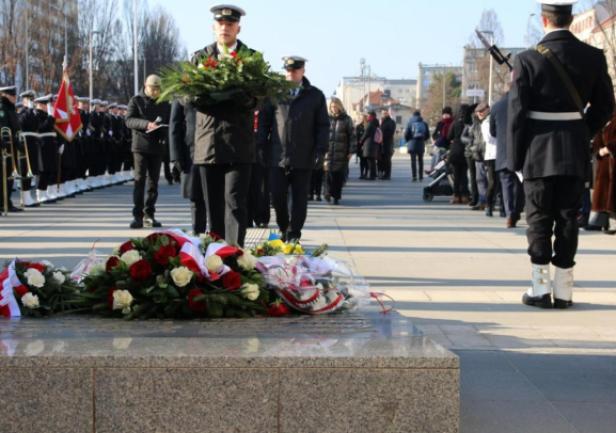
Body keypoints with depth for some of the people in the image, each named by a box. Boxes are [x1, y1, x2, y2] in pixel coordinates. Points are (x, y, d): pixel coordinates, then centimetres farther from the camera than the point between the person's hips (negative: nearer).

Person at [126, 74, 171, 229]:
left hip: (157, 146, 4)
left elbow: (170, 123, 13)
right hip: (140, 145, -4)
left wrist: (164, 133, -9)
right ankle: (137, 215, -8)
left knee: (154, 181, 7)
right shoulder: (136, 101, 2)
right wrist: (146, 124, -24)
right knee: (139, 180, -8)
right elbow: (129, 120, -8)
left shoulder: (165, 104, 12)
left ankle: (149, 215, 14)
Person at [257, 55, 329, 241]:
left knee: (299, 198, 4)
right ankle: (283, 229, 20)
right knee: (277, 197, 0)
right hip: (278, 156, 0)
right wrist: (261, 145, 0)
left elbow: (323, 125, 6)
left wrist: (320, 149, -5)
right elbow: (264, 120, 9)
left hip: (304, 158, 0)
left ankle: (293, 234, 12)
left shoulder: (315, 96, 7)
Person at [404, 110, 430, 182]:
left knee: (413, 160, -3)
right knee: (420, 160, 10)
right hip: (421, 144, 2)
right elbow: (428, 135, 6)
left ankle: (414, 177, -12)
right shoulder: (424, 123, 5)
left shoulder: (410, 123, -2)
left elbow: (406, 134, -4)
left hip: (412, 144, -2)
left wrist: (408, 141, 14)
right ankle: (421, 177, 9)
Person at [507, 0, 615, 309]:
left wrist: (515, 158, -2)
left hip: (539, 153, -2)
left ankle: (541, 289, 7)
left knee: (539, 219, 7)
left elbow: (517, 113, -9)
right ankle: (563, 290, 12)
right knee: (568, 219, 9)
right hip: (576, 154, 3)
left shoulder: (528, 60, -11)